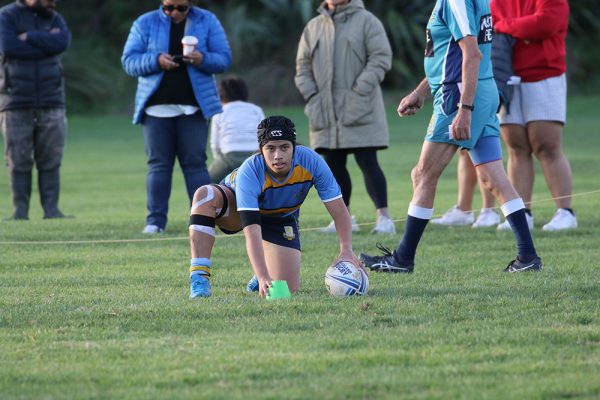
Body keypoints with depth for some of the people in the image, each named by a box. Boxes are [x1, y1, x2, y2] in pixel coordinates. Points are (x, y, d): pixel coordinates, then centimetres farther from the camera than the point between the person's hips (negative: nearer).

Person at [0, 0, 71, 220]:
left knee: (51, 160, -1)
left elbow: (62, 42, -9)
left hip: (51, 102, 2)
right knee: (18, 160, -2)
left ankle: (51, 209, 3)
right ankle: (20, 211, 2)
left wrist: (29, 37, -11)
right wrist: (45, 41, -8)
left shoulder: (53, 18, 11)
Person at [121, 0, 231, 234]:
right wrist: (156, 61, -16)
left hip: (193, 107, 0)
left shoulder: (207, 21, 7)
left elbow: (224, 58, 4)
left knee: (195, 162, -3)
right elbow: (129, 61, 2)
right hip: (157, 107, 1)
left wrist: (203, 59, -17)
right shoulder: (145, 23, 7)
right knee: (158, 164, -2)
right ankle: (155, 220, -1)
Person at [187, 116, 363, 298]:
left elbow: (338, 209, -26)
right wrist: (263, 278, -58)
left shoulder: (311, 162, -32)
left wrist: (346, 250, -41)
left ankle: (263, 271, 29)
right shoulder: (248, 173, -40)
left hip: (281, 218, 3)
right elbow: (252, 232, -47)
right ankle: (199, 279, -34)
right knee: (205, 195, -37)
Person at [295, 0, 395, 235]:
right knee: (333, 165, 6)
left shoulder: (366, 21, -1)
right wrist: (312, 97, 1)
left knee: (367, 162, -10)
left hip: (359, 110, -5)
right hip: (326, 113, 5)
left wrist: (358, 91, -16)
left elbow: (381, 58, -9)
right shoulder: (314, 27, 12)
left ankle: (383, 217, -9)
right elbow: (303, 66, 15)